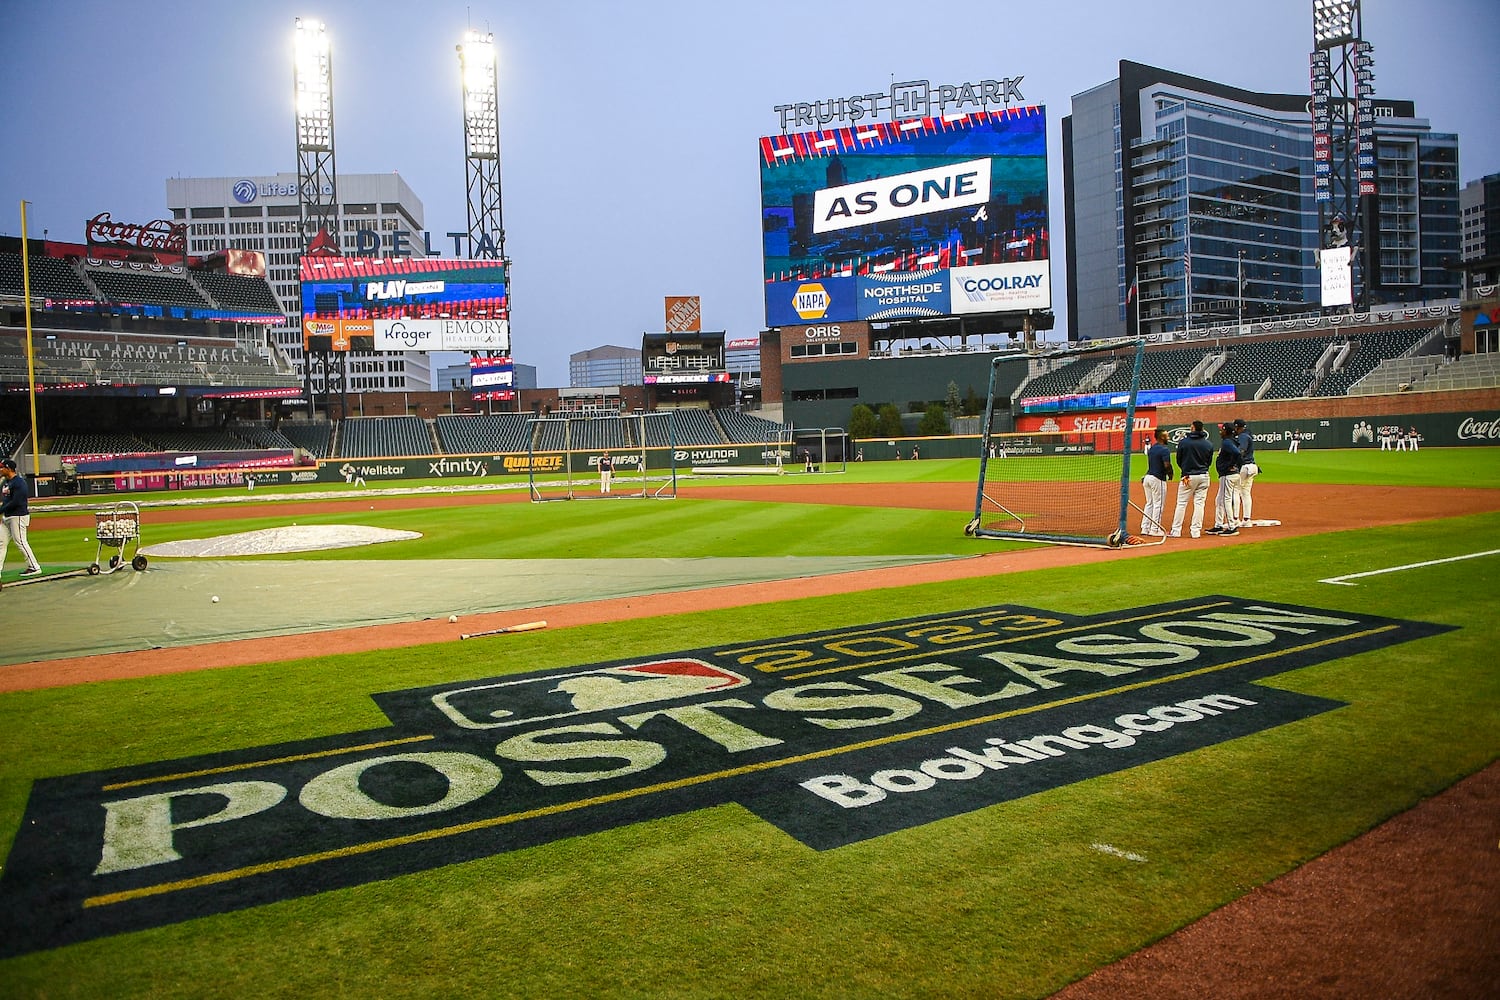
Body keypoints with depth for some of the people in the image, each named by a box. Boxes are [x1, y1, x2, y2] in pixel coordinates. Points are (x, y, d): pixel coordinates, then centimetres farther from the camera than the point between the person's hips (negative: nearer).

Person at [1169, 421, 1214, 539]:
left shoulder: (1183, 442, -7)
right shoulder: (1208, 445, 1)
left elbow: (1178, 460, 2)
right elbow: (1209, 461, 10)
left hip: (1187, 476, -2)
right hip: (1203, 476, 2)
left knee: (1181, 503, 3)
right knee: (1199, 503, 5)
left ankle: (1176, 530, 3)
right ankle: (1196, 530, 5)